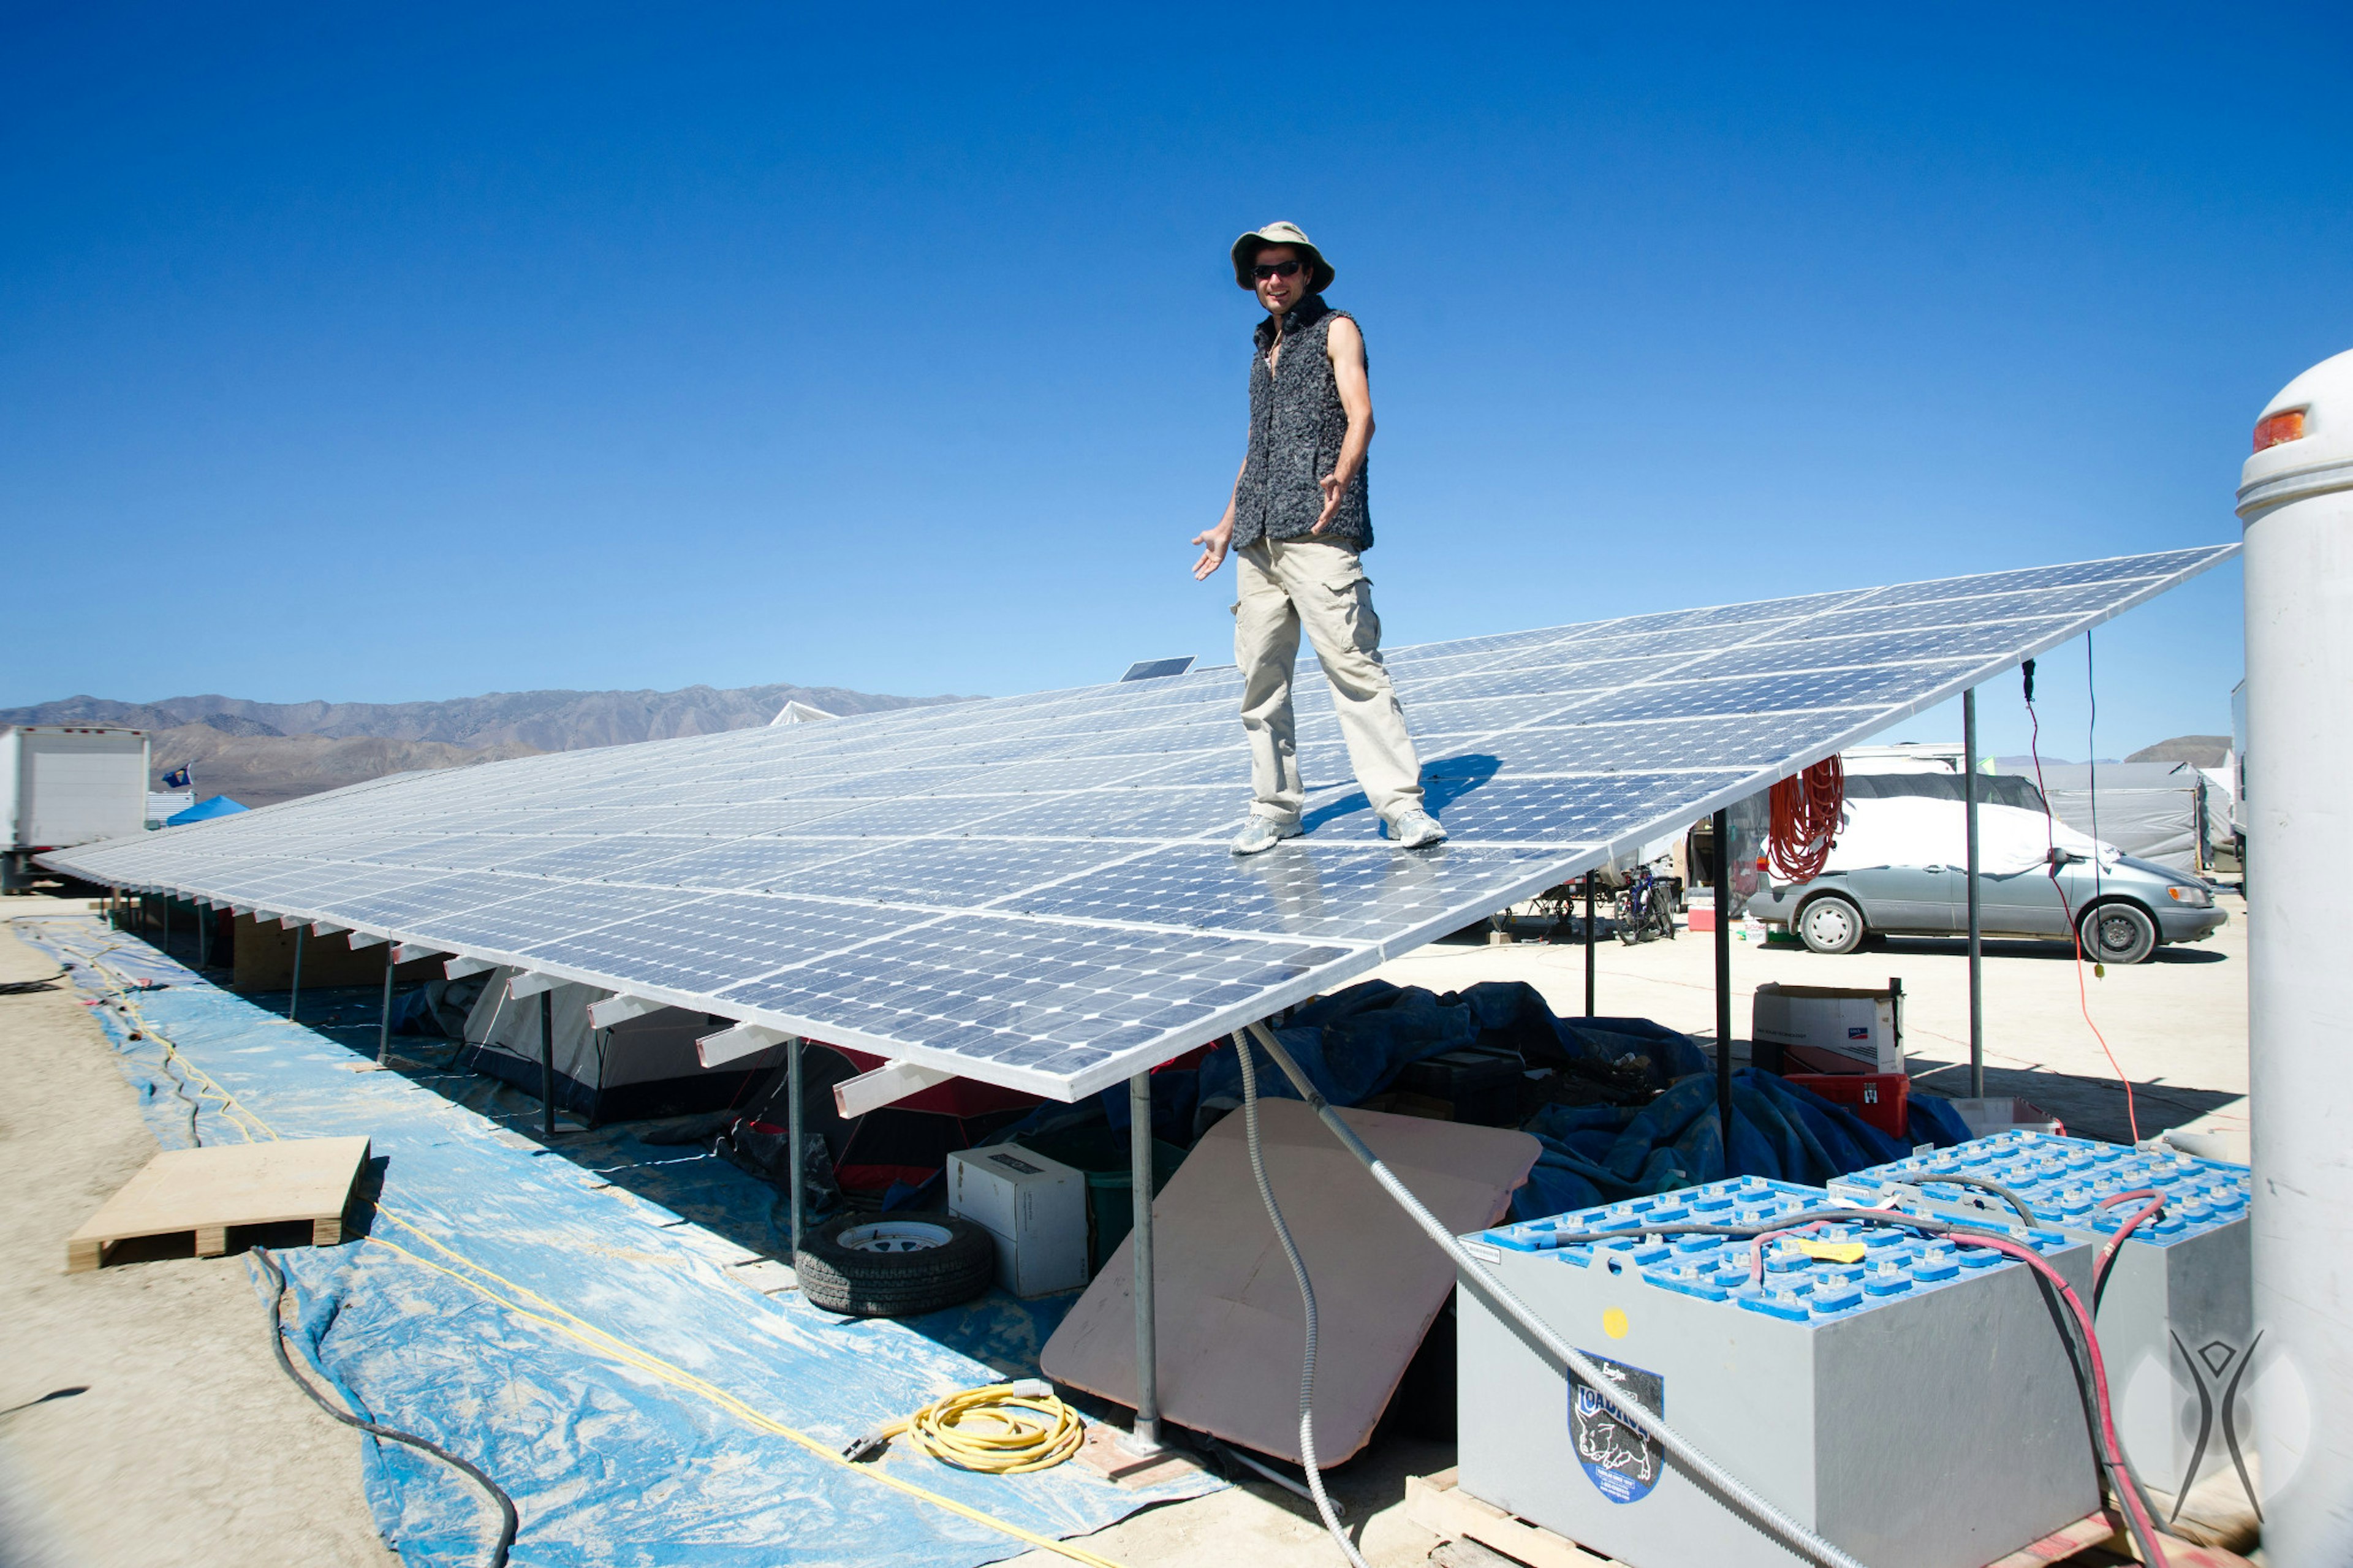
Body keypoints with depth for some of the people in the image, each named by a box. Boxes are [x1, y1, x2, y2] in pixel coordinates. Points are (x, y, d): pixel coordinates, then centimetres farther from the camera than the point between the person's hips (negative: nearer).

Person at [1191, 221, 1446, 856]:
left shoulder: (1335, 329, 8)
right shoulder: (1263, 350, 26)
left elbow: (1360, 415, -7)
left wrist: (1339, 477, -27)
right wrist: (1226, 527, 32)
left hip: (1317, 526, -7)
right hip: (1259, 537, 7)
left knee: (1351, 662, -16)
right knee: (1260, 677, 3)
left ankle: (1401, 804, -16)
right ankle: (1274, 808, 10)